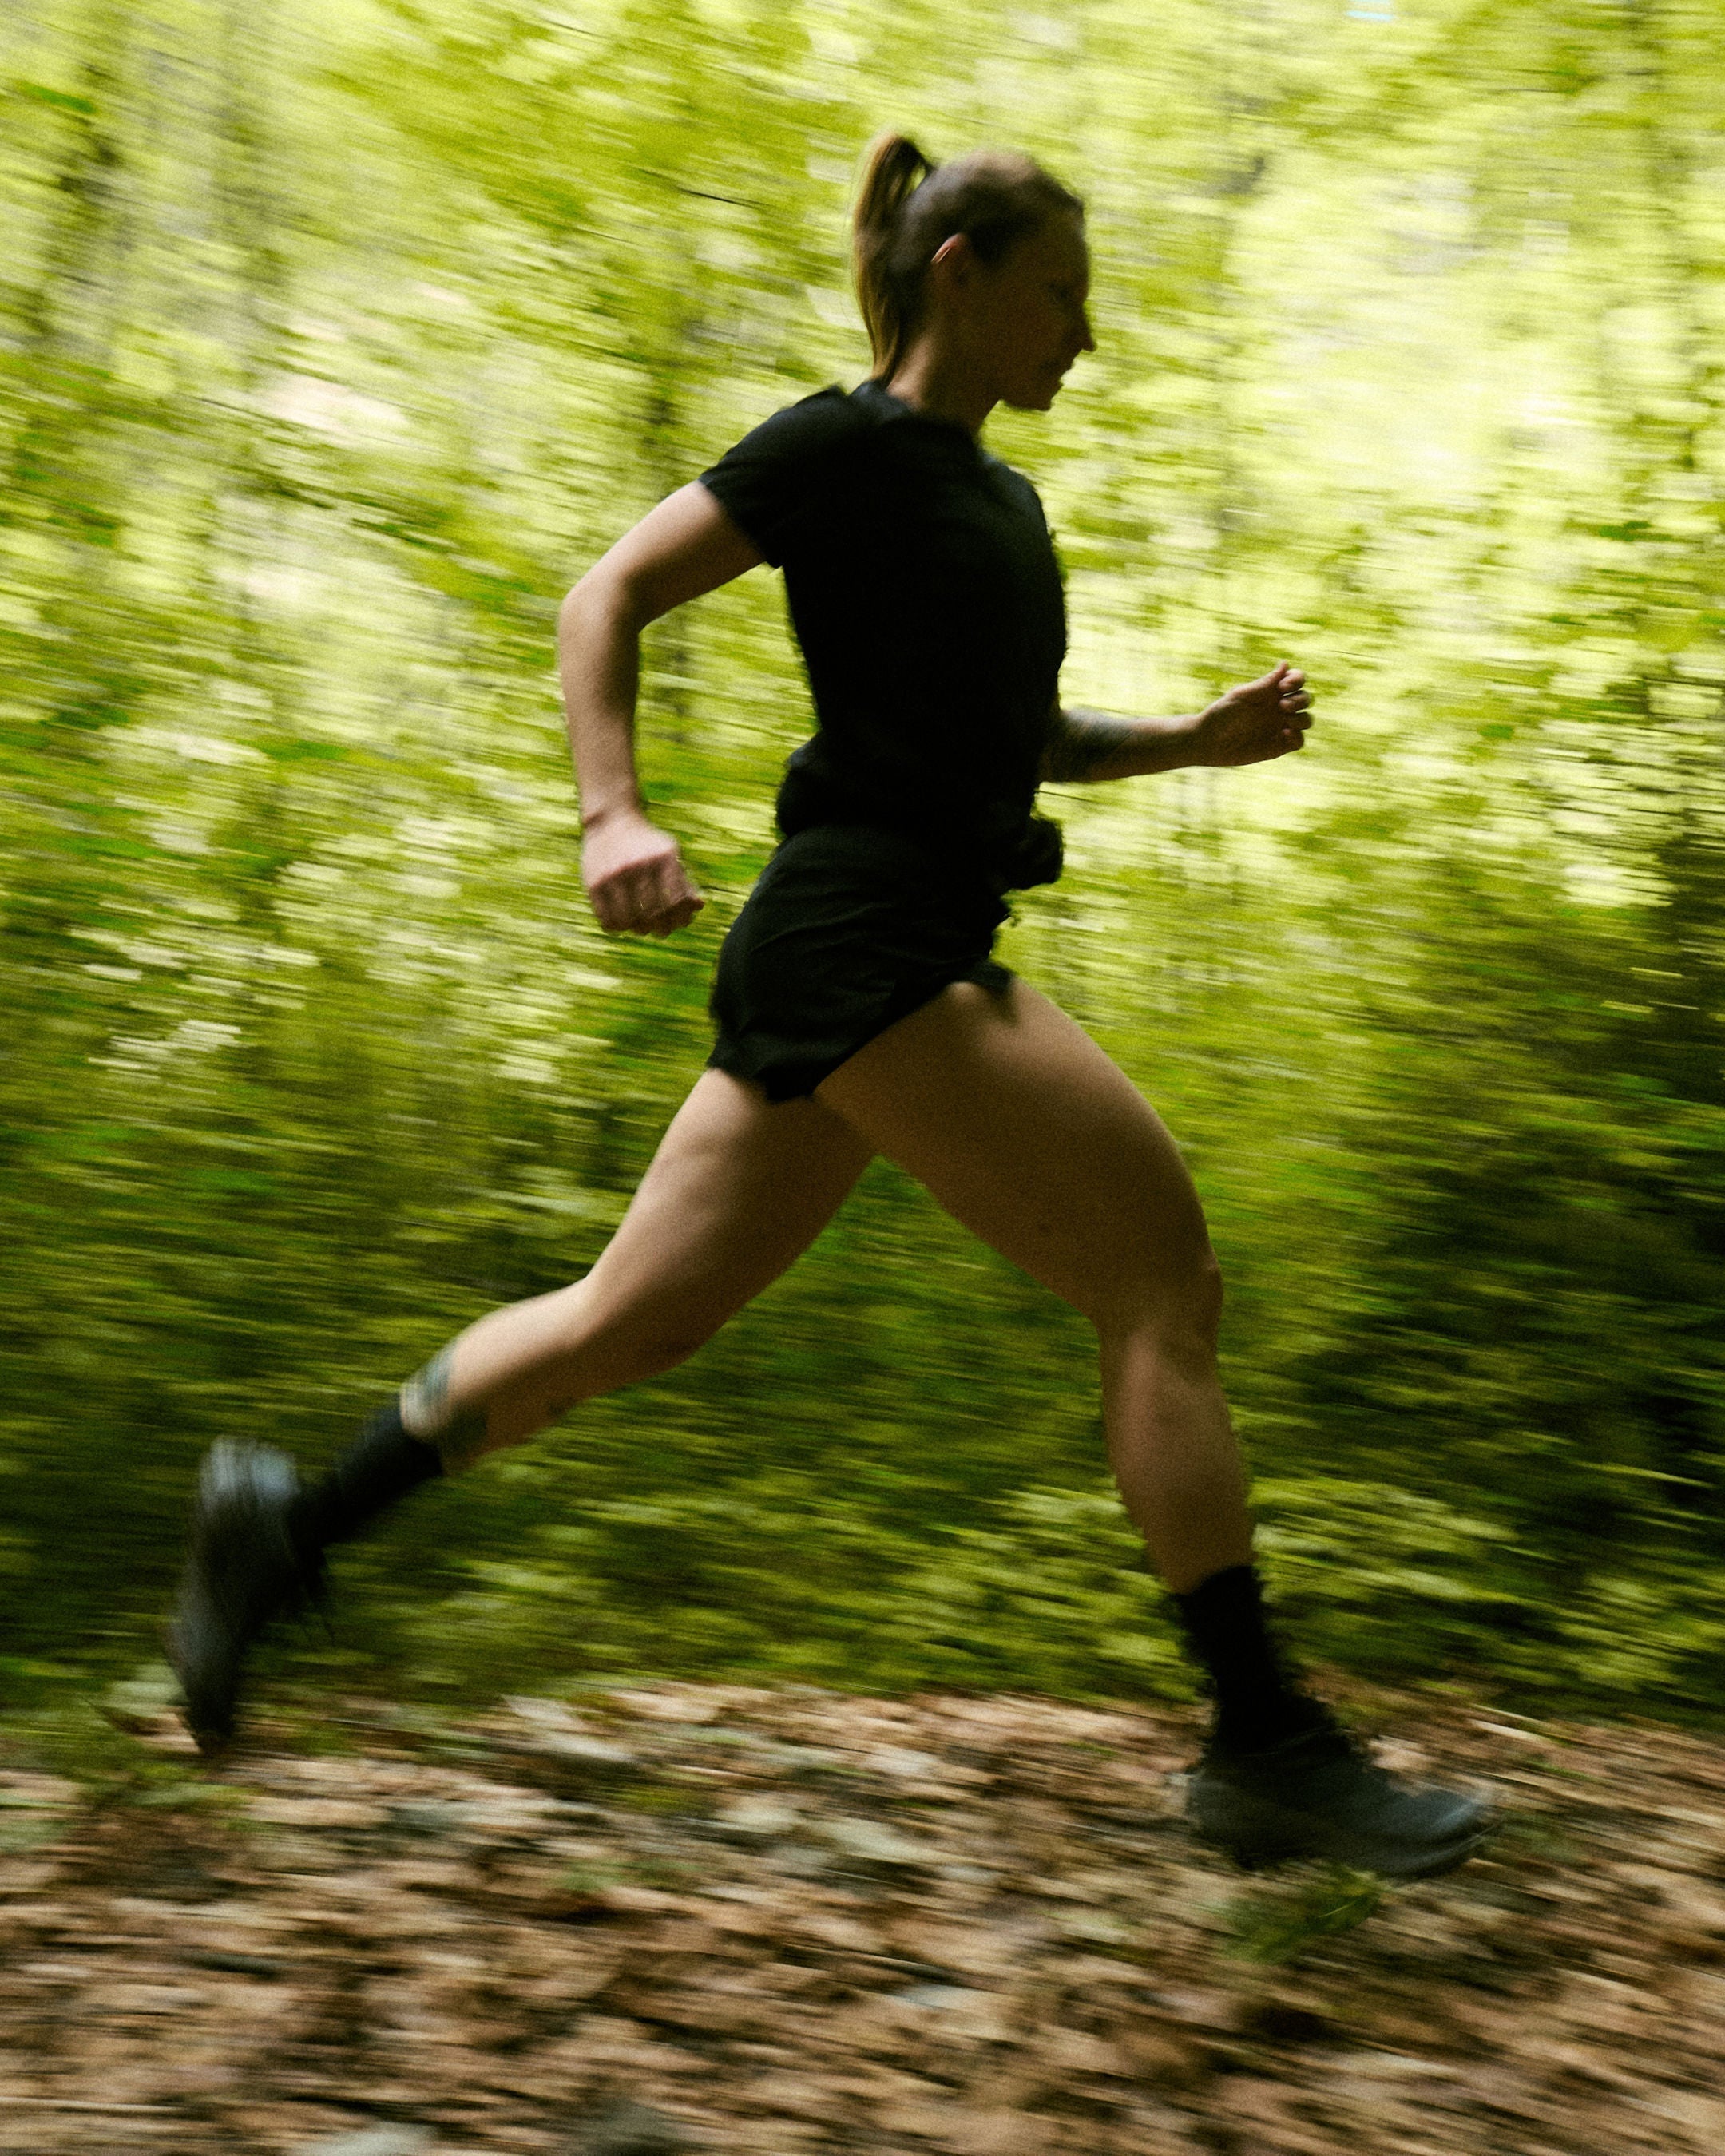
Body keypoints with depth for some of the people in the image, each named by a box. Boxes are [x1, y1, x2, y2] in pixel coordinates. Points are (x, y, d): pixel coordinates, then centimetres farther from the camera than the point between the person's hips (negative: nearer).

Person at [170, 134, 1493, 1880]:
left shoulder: (1000, 499, 22)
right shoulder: (849, 444, -4)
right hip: (864, 940, -10)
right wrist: (613, 812, -19)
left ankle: (290, 1522, 19)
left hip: (908, 957, 10)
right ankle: (1265, 1750, -4)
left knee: (637, 1315, 11)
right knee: (1165, 1279, -10)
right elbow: (607, 595, -5)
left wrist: (1198, 738, 15)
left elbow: (1030, 733, 31)